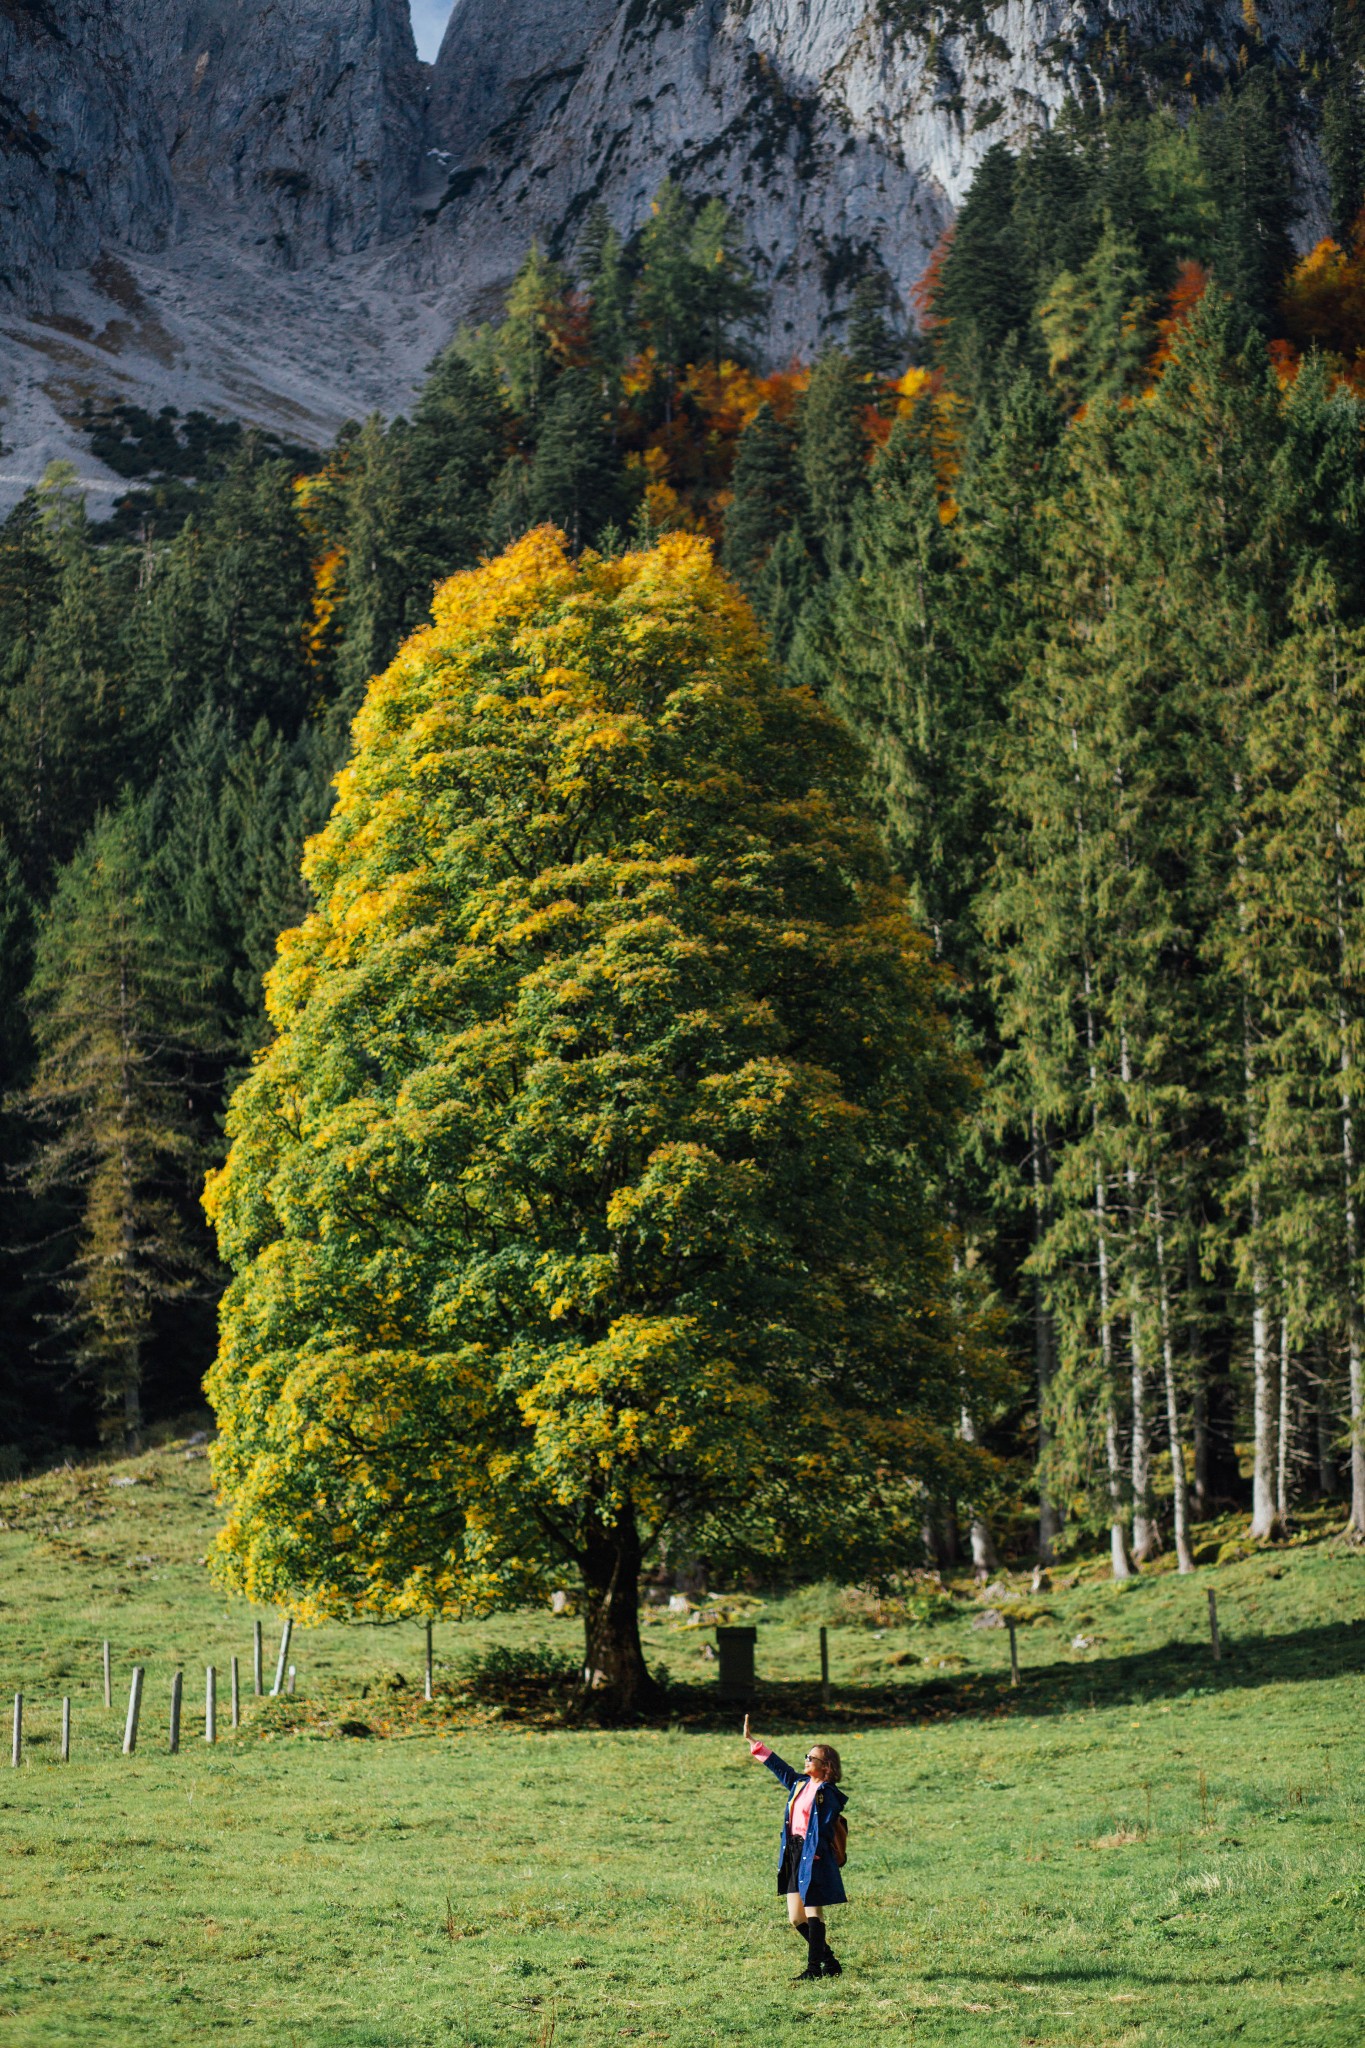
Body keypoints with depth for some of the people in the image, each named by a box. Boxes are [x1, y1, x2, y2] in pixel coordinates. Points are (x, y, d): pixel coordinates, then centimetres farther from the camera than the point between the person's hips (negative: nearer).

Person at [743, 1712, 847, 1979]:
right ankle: (829, 1960, 21)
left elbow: (825, 1829, -15)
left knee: (812, 1912, -4)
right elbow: (777, 1765, 24)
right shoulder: (799, 1783, 13)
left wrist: (815, 1855, -21)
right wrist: (752, 1742, 29)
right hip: (793, 1853, 9)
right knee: (796, 1917, 9)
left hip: (813, 1857, -9)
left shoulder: (827, 1793, -11)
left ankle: (815, 1966, 3)